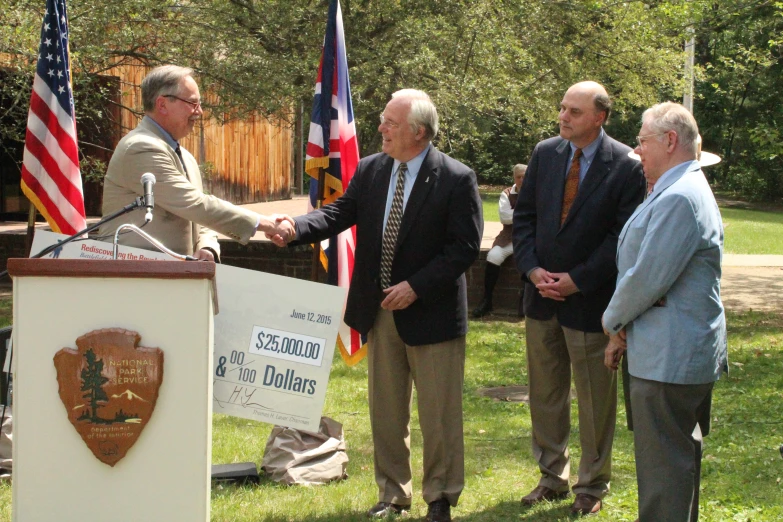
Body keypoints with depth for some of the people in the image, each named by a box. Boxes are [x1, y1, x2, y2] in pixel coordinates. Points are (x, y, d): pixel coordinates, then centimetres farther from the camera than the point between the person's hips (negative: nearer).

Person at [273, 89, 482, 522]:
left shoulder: (456, 179, -12)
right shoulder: (370, 170, 4)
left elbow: (465, 247, -14)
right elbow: (340, 213, 0)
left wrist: (416, 286, -20)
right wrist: (296, 227, -19)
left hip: (429, 312, -5)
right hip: (378, 311, 5)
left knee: (438, 413, 5)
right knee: (385, 410, 14)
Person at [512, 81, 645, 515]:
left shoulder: (625, 166, -11)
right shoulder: (545, 153, 4)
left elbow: (624, 236, -12)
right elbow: (524, 215, 7)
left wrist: (578, 280, -15)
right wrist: (532, 269, -7)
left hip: (590, 298, -5)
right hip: (542, 295, 5)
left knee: (595, 397, 6)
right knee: (545, 393, 14)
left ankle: (592, 486, 20)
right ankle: (552, 477, 27)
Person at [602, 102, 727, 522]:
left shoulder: (678, 199, -21)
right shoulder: (682, 191, 15)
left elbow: (647, 278, -23)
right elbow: (648, 268, 17)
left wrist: (613, 320, -4)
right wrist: (623, 329, 8)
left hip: (670, 357, -11)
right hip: (683, 351, 11)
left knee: (664, 466, -5)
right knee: (679, 456, 20)